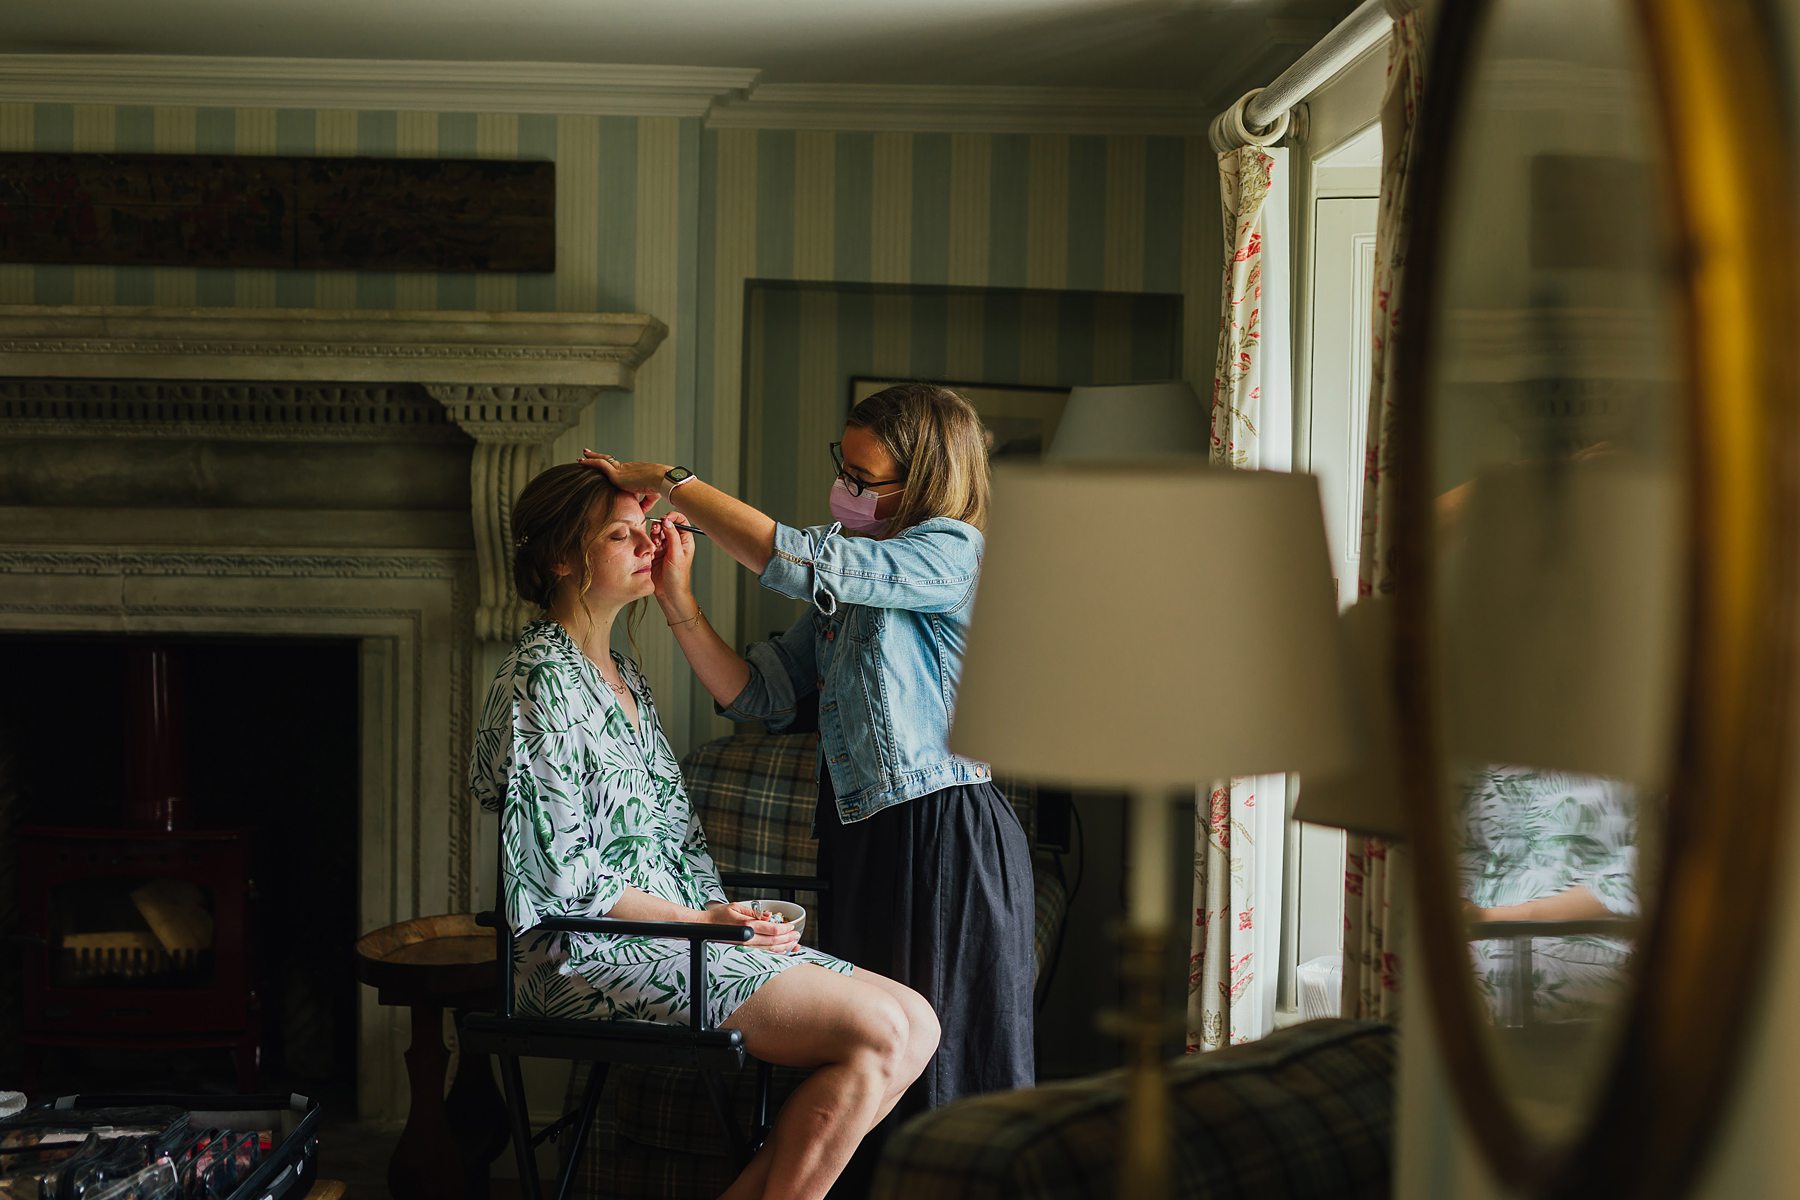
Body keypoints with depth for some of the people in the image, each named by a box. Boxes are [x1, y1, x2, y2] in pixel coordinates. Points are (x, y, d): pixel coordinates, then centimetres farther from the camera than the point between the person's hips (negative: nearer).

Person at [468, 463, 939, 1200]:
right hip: (596, 954, -9)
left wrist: (721, 912, 3)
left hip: (680, 928, 9)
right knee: (876, 1034, -22)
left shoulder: (623, 676, 19)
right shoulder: (541, 681, -10)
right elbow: (561, 874, -16)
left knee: (915, 1026, -6)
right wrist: (701, 920, -14)